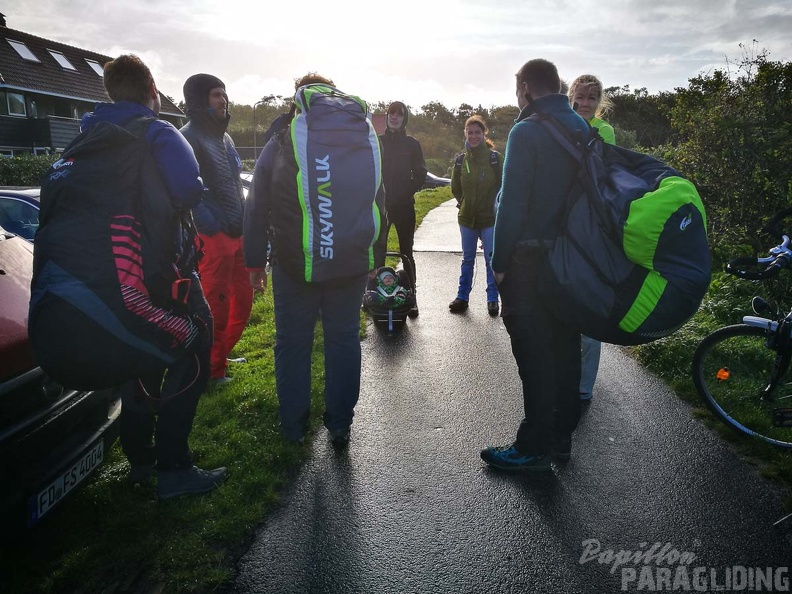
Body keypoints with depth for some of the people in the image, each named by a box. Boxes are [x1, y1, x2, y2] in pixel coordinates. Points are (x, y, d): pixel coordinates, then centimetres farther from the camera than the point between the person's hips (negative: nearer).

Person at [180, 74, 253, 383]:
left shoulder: (223, 137, 18)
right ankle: (212, 369, 16)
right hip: (213, 238, -9)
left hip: (236, 234, 9)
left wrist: (244, 224, 15)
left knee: (243, 298, 15)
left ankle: (221, 355, 32)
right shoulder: (189, 137, -10)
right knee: (216, 307, -1)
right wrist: (213, 229, -23)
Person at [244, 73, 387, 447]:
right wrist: (374, 257, 16)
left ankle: (294, 426, 23)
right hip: (352, 266, 2)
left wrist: (255, 262, 6)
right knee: (344, 340, 13)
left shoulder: (280, 145, -4)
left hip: (294, 265, -2)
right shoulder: (364, 141, 5)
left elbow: (256, 209, -2)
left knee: (293, 343, 11)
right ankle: (340, 426, 21)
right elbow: (379, 204, 9)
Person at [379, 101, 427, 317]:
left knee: (406, 252, 2)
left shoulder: (412, 144, 4)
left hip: (404, 205, -1)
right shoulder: (377, 141, 7)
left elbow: (420, 174, 6)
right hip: (379, 204, 1)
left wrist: (409, 192, -5)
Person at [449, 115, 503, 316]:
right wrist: (465, 203, 9)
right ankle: (462, 296, 22)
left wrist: (491, 205, -3)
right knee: (467, 259, 13)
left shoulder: (494, 157, -6)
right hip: (467, 217, 3)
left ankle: (492, 299, 14)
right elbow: (455, 188, 13)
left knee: (491, 260, 3)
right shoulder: (461, 159, 3)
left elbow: (502, 186, -2)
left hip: (490, 218, -3)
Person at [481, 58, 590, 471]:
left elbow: (512, 203, -17)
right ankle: (561, 434, 26)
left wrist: (499, 261, -10)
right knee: (565, 346, 14)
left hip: (531, 259, -8)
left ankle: (535, 447, 7)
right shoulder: (583, 130, 12)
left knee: (533, 353, -2)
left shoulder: (527, 132, -12)